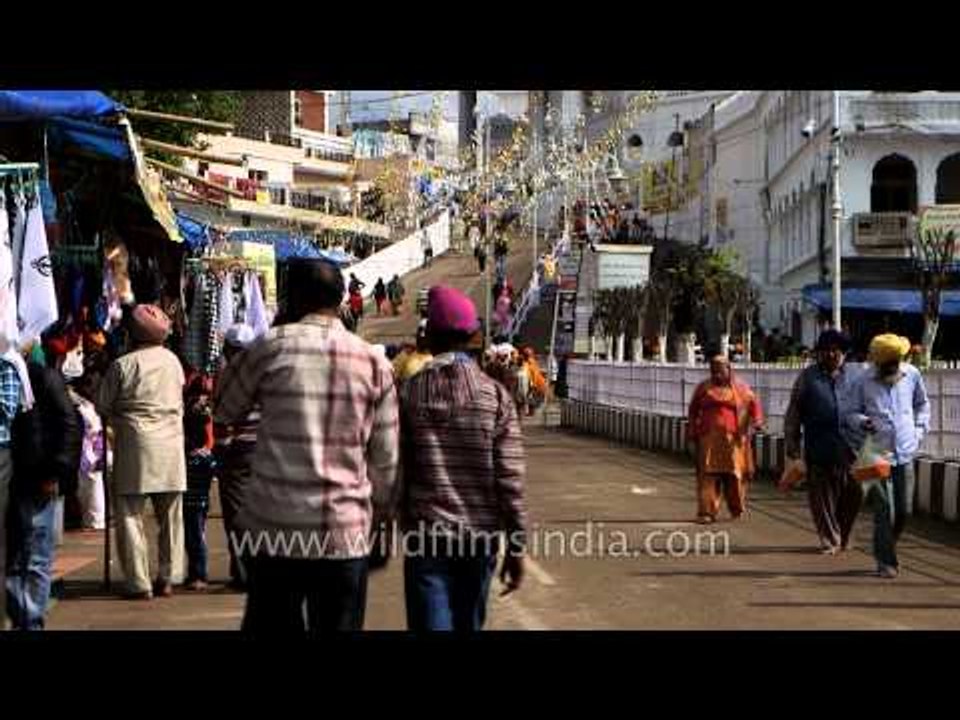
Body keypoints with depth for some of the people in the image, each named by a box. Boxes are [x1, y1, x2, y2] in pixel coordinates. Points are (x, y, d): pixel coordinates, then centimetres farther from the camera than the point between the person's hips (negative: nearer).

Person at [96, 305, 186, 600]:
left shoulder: (122, 365, -8)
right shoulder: (173, 360, 5)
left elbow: (103, 406, -1)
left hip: (136, 442, -4)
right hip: (171, 443, 4)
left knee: (130, 515, 2)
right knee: (171, 515, 13)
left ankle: (139, 584, -1)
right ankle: (168, 578, 14)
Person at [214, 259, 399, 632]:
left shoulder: (272, 346, -3)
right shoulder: (374, 363, 2)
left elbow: (222, 411, 12)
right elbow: (385, 461, 4)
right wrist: (376, 515, 16)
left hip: (275, 530, -1)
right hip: (346, 535, 1)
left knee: (272, 624, 9)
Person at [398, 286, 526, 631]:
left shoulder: (408, 394, -3)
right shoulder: (496, 396, -3)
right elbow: (510, 480, -6)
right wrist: (516, 547, -1)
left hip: (426, 536, -1)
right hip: (481, 536, 1)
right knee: (468, 623, 18)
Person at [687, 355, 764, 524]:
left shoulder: (740, 388, 6)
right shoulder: (704, 387, 10)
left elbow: (754, 403, 8)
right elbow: (693, 410, 17)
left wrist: (756, 421, -7)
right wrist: (691, 429, 12)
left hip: (732, 439, -1)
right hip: (709, 439, 1)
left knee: (735, 474, 4)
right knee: (708, 475, -6)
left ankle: (737, 509, 23)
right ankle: (707, 512, -7)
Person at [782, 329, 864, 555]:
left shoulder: (854, 377, 11)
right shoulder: (808, 378, 7)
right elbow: (793, 414, 8)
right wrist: (792, 445, 4)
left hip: (850, 449, 1)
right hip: (819, 449, -1)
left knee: (852, 496, 4)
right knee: (822, 499, 1)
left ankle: (843, 538, 24)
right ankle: (829, 541, 13)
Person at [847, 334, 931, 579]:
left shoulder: (912, 375, 3)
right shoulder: (864, 381, -6)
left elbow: (922, 404, 20)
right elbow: (851, 412, 3)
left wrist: (920, 429, 8)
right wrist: (862, 421, -19)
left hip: (905, 453, 3)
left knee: (904, 510, 6)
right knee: (884, 511, -6)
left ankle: (886, 547, 32)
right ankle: (886, 561, 5)